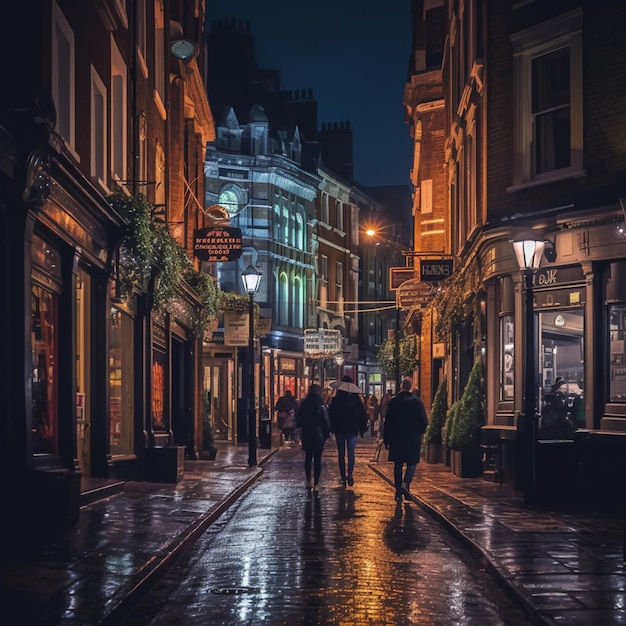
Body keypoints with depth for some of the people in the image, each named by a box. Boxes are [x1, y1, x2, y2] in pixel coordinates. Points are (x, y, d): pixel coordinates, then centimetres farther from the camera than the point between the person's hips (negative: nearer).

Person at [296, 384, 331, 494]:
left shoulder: (303, 404, -1)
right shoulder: (321, 405, -12)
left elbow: (298, 420, 6)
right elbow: (326, 421, -11)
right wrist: (327, 433, 0)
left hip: (306, 434, 3)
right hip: (319, 434, -3)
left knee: (308, 458, 16)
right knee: (317, 459, 1)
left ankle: (308, 482, 21)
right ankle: (316, 484, -3)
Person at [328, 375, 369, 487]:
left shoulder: (336, 400, -5)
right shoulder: (356, 399, -2)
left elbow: (330, 414, -2)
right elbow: (363, 415, 0)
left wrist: (331, 427, 8)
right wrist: (362, 429, 8)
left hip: (339, 430, 0)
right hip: (352, 430, 0)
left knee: (341, 454, 7)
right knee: (351, 453, 3)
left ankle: (343, 477, 5)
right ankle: (350, 475, -16)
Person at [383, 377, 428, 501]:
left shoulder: (393, 401, -1)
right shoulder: (417, 401, -5)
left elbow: (388, 422, 1)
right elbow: (424, 421, -4)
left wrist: (387, 440, 7)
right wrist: (419, 432, 15)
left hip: (396, 438, 2)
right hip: (413, 438, -2)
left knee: (398, 464, 9)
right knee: (412, 463, 6)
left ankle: (398, 491, 9)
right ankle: (405, 484, -16)